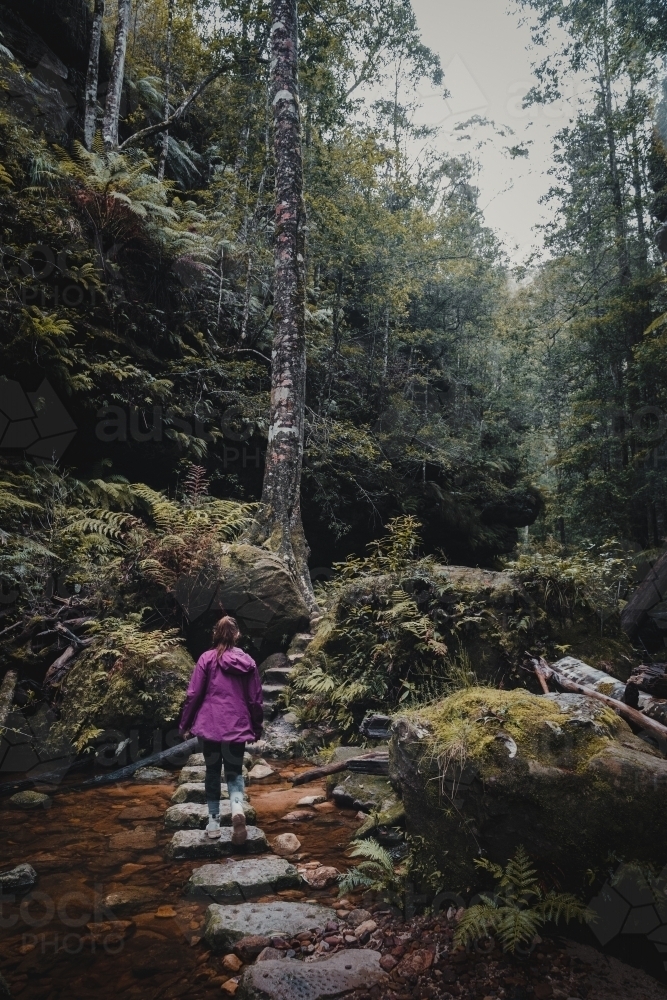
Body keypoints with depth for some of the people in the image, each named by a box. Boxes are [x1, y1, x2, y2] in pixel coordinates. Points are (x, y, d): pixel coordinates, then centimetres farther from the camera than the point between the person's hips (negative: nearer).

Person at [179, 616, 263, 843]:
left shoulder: (207, 658, -4)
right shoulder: (248, 662, 3)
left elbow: (193, 694, -4)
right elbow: (255, 699, 6)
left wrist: (185, 724, 7)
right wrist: (257, 728, 16)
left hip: (209, 725, -1)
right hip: (237, 727, 1)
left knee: (212, 773, 16)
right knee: (234, 772, 12)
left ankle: (214, 822, 20)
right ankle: (238, 809, -14)